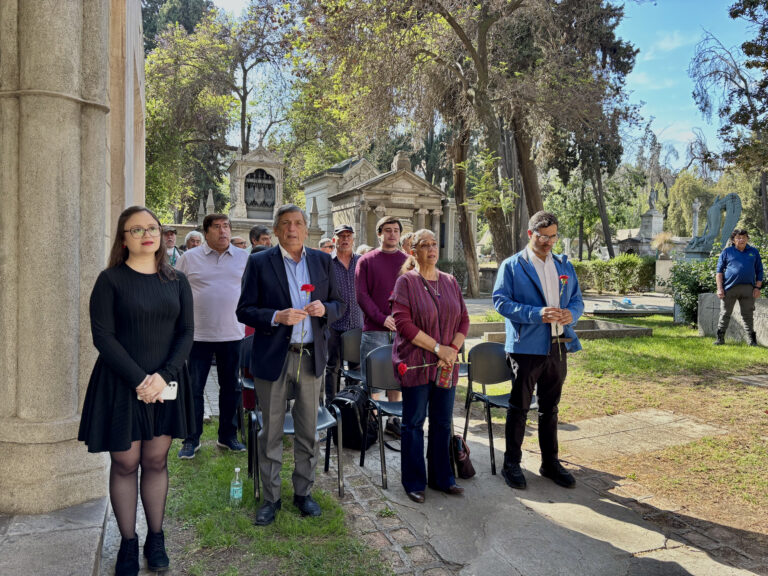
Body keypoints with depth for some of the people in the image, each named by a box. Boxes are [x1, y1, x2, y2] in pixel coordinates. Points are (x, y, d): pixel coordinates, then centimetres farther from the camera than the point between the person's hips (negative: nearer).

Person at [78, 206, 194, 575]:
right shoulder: (111, 280, -3)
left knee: (156, 461, 9)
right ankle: (128, 544, 20)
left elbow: (186, 332, 2)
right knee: (125, 463, 6)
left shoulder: (176, 281, 6)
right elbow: (102, 336, -9)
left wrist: (163, 375, -12)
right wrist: (138, 379, -16)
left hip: (166, 384, 2)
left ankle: (155, 539, 23)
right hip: (121, 385, -2)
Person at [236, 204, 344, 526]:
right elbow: (244, 310, -4)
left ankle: (303, 492, 29)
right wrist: (276, 317, -21)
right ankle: (271, 498, 24)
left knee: (308, 431, 12)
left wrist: (325, 309, -12)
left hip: (311, 357, 3)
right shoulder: (259, 263, -1)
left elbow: (339, 304, 11)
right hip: (273, 359, -2)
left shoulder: (322, 261, 7)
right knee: (271, 433, 8)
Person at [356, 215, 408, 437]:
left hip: (400, 329, 3)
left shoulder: (407, 261, 10)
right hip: (374, 329, -3)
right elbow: (361, 295, -4)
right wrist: (381, 318, -14)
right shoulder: (366, 261, 1)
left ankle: (393, 420, 21)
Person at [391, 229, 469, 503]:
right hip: (416, 364, -5)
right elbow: (403, 322, -14)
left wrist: (453, 349, -7)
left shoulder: (450, 282, 10)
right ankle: (414, 482, 19)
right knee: (414, 423, 5)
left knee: (442, 423, 13)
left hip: (446, 365, 5)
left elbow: (464, 319, 9)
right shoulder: (406, 281, -5)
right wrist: (438, 347, -15)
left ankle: (442, 478, 27)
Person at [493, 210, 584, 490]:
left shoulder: (565, 266, 14)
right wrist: (537, 314, -21)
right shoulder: (511, 266, -2)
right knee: (518, 409, 5)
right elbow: (501, 301, -11)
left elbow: (577, 299, 15)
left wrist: (571, 314, -9)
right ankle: (511, 464, 18)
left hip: (558, 347, 5)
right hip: (526, 347, -5)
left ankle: (550, 463, 29)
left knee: (550, 409, 16)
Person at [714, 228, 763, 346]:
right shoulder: (727, 252, 7)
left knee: (748, 315, 7)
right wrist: (720, 288, -3)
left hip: (748, 289, 1)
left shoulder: (754, 252, 13)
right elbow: (719, 271, 6)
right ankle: (720, 338, 8)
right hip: (729, 288, -1)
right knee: (725, 314, 2)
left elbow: (759, 271, 14)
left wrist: (758, 287, 3)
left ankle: (751, 339, 14)